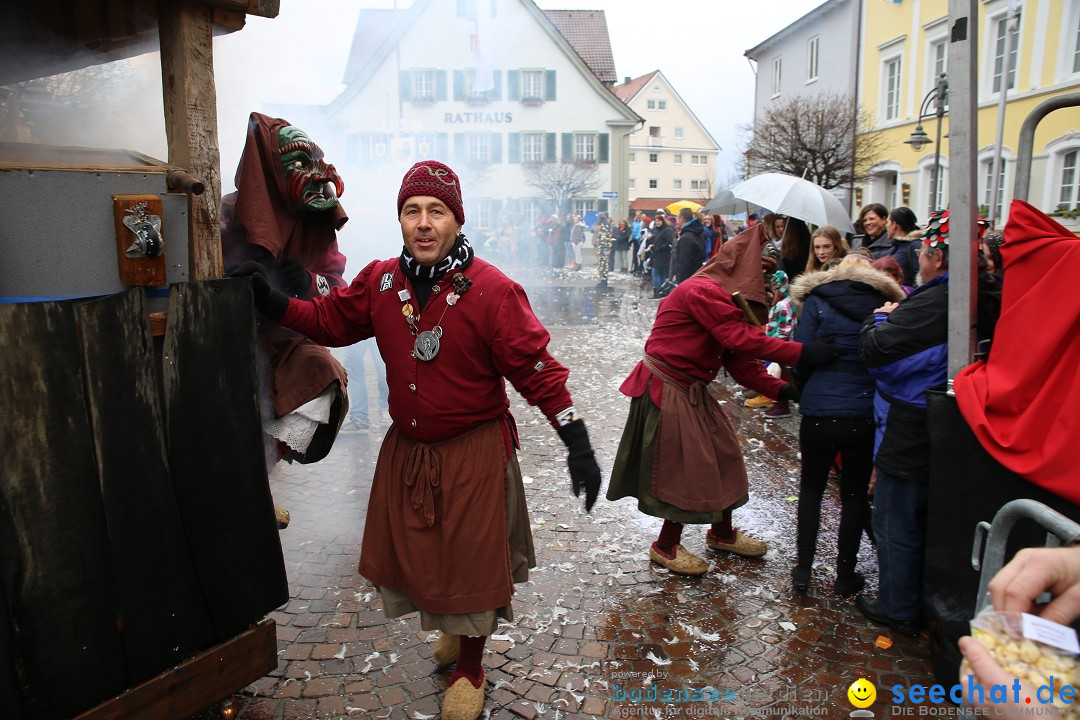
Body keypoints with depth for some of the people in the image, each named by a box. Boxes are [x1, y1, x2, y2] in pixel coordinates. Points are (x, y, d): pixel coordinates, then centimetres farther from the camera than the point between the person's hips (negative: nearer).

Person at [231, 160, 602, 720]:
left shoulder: (492, 290, -19)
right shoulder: (380, 281, -3)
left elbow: (536, 370, -17)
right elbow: (330, 319, 12)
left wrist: (578, 445, -19)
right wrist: (271, 301, -1)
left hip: (474, 453, -5)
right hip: (405, 449, 5)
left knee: (472, 560, 9)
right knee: (412, 550, 20)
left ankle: (469, 664, 37)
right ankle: (453, 625, 52)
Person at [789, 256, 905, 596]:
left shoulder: (817, 301, 0)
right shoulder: (885, 304, 5)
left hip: (820, 412, -1)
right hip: (866, 414, 1)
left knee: (811, 488, 16)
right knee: (855, 493, 15)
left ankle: (803, 569, 20)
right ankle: (846, 575, 23)